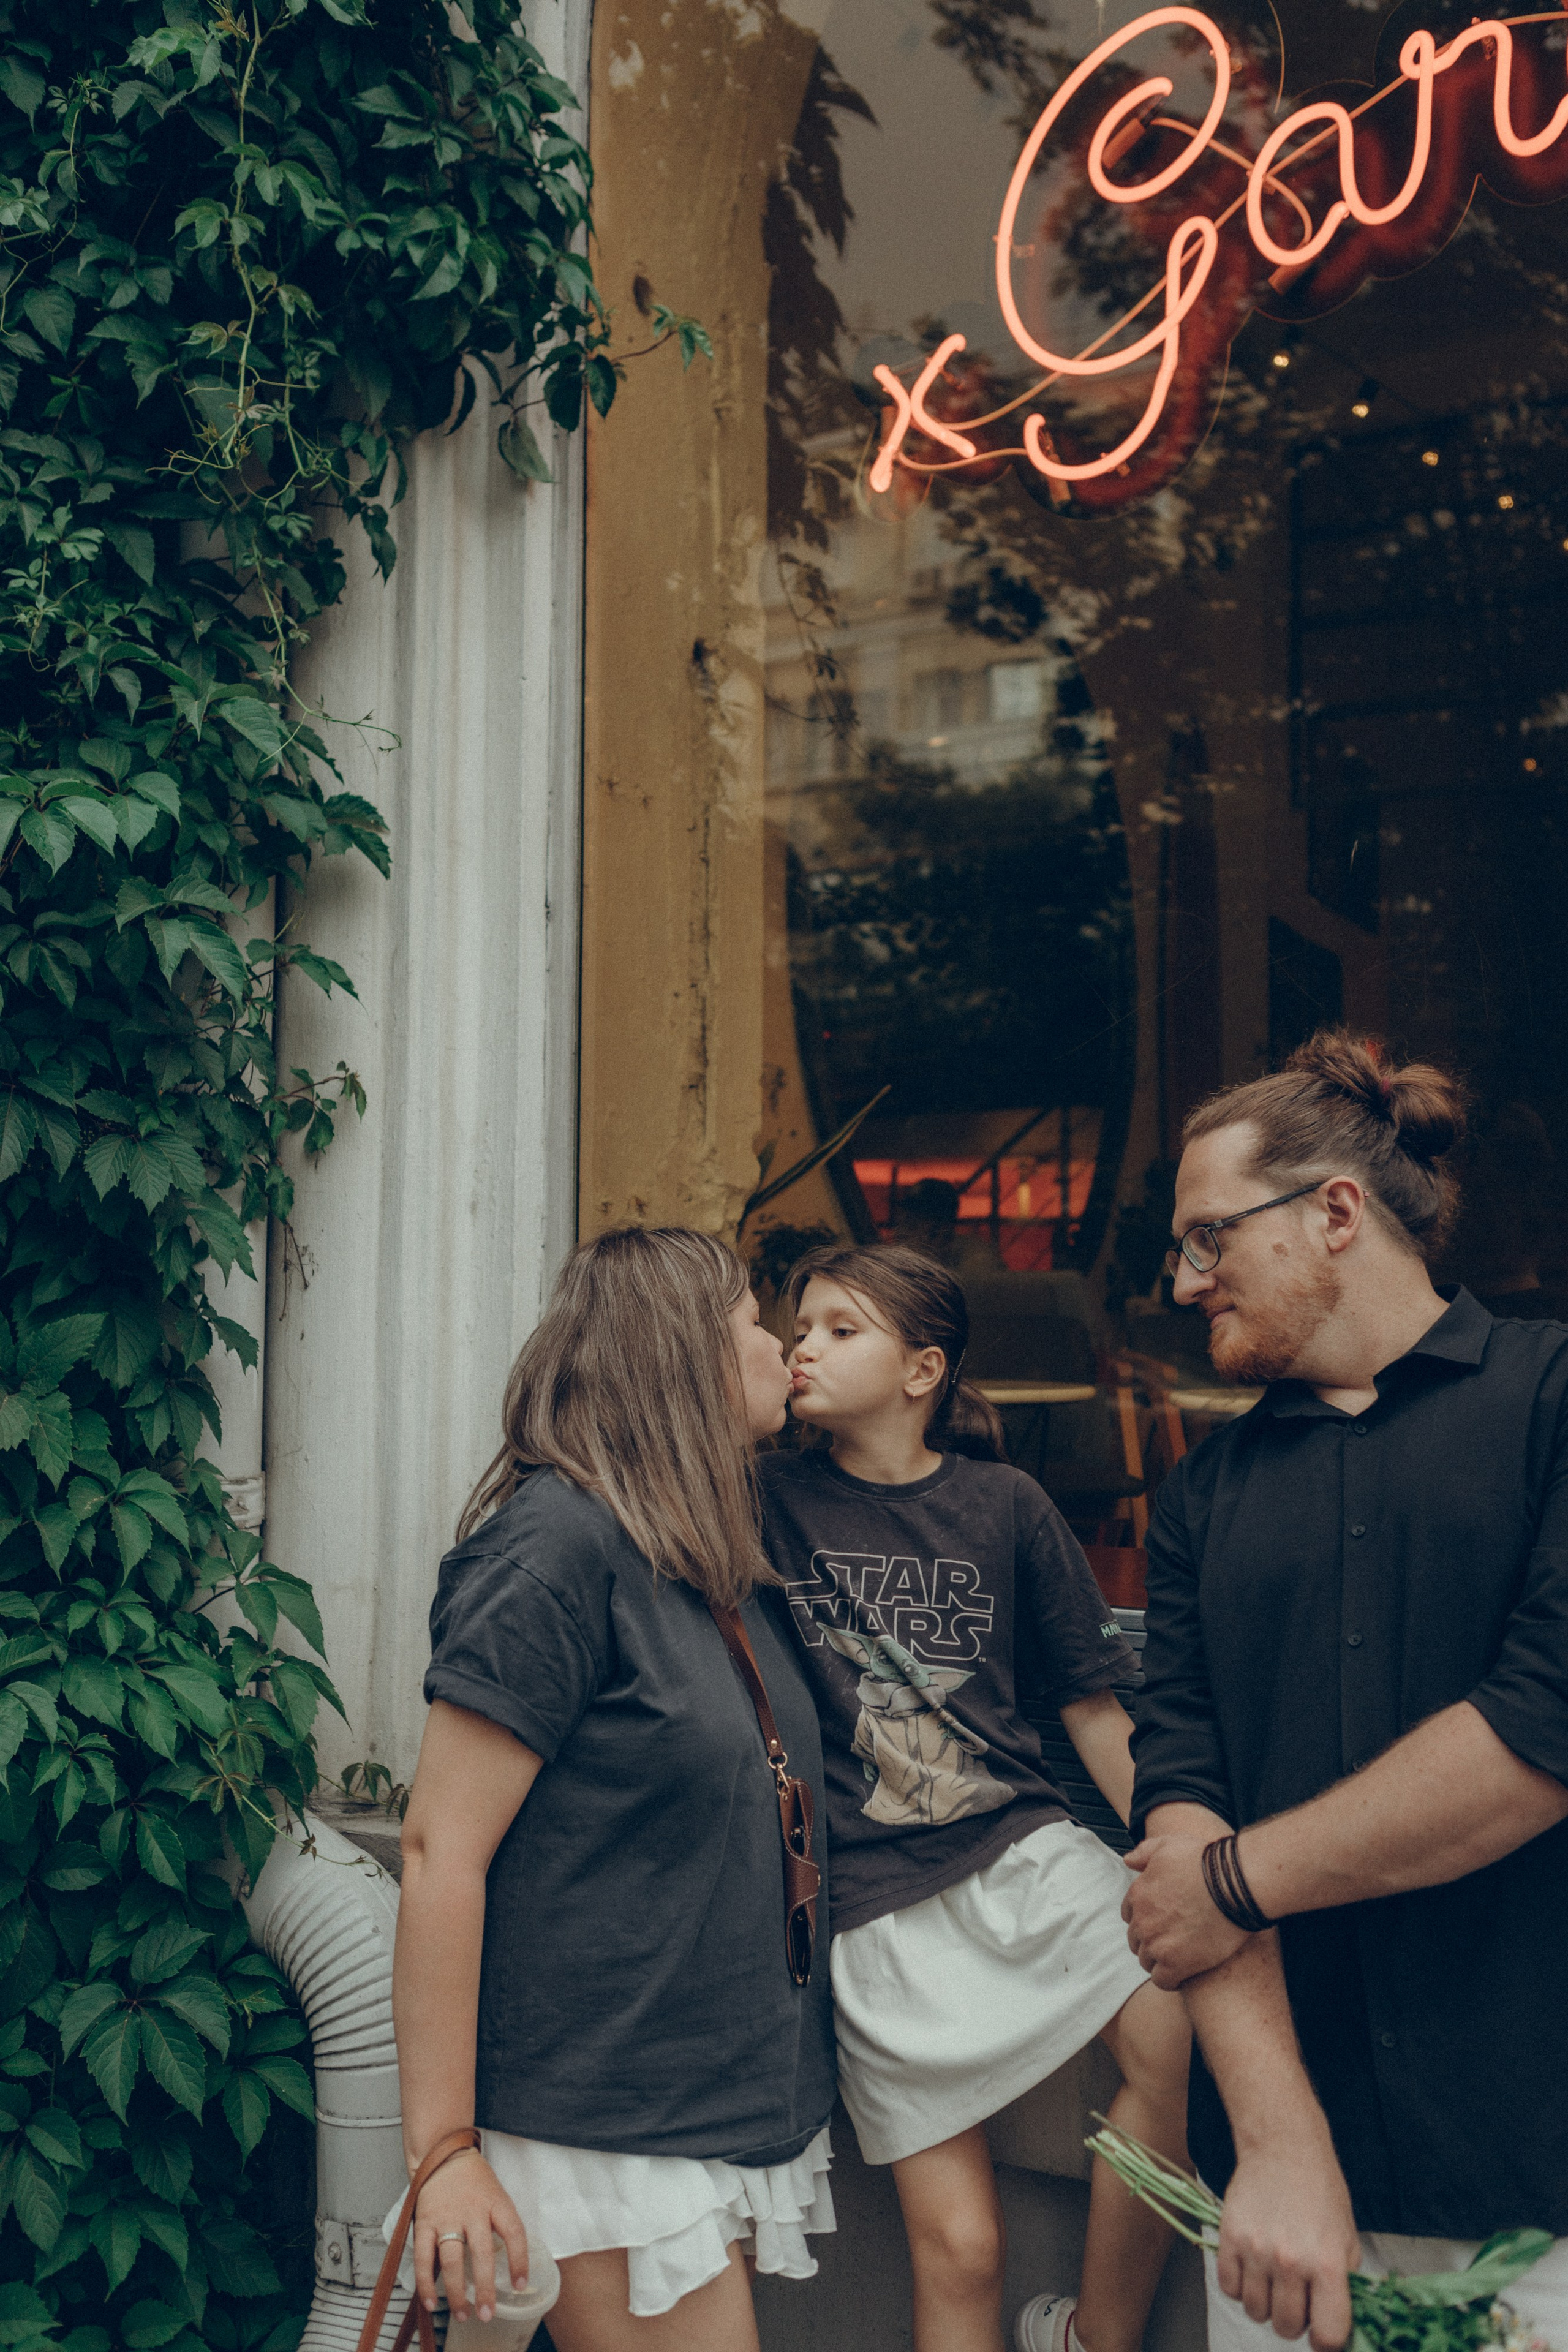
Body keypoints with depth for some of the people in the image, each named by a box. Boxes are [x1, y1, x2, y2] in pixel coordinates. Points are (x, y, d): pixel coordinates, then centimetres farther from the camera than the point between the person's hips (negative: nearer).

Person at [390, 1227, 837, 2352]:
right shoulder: (556, 1543, -16)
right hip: (609, 2143, -8)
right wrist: (444, 2155, -18)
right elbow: (441, 1850, -18)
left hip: (743, 2116, 8)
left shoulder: (726, 1564, 11)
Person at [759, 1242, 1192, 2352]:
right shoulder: (768, 1501, 3)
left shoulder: (1003, 1504, 5)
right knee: (957, 2243, -4)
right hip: (870, 1895, -1)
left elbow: (1091, 1703, 8)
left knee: (1179, 2030, -24)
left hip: (1022, 1843, 1)